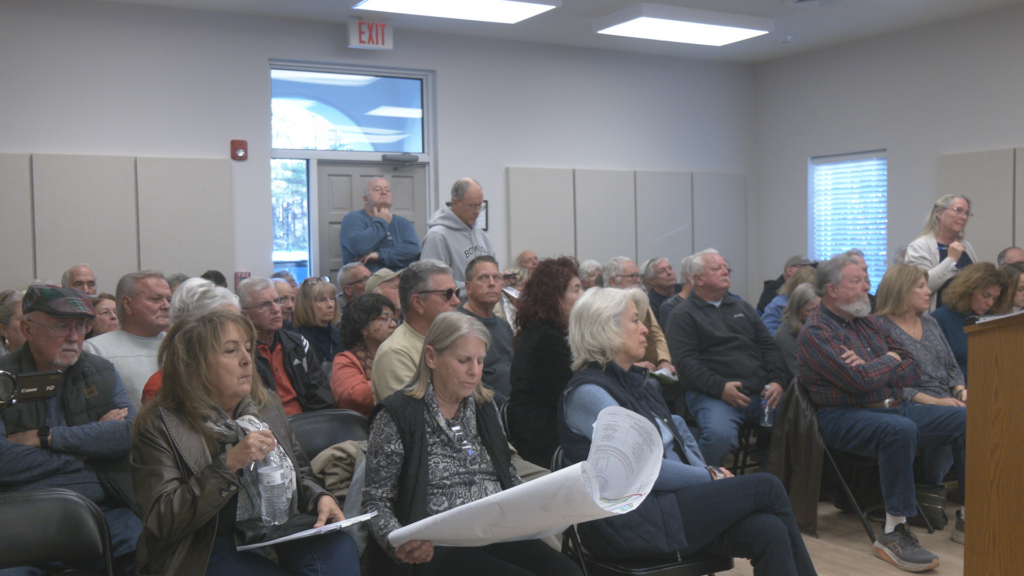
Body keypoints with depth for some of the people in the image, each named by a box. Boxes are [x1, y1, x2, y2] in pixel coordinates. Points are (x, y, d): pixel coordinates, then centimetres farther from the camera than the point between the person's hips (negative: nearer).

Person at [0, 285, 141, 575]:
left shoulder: (102, 372, 14)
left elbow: (129, 432, -3)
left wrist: (46, 437, -9)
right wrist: (87, 446, -4)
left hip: (103, 509, 2)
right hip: (26, 516, -2)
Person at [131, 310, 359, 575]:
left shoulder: (267, 406, 12)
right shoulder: (158, 425, -6)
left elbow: (300, 474, 22)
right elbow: (163, 521, -14)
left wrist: (319, 497, -3)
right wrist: (229, 464, -23)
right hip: (209, 550, -5)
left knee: (341, 547, -27)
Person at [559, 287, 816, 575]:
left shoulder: (632, 381, 15)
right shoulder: (588, 393, -13)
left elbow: (676, 437, 19)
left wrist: (711, 474, 1)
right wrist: (710, 478, -9)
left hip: (662, 498, 8)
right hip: (627, 521, -8)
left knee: (767, 531, -18)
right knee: (766, 487, -12)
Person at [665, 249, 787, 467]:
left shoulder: (743, 308, 26)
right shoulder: (682, 315, 6)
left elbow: (768, 347, 20)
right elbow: (685, 362, -6)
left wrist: (777, 381, 2)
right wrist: (719, 387, -18)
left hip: (761, 392, 6)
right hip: (712, 395, -5)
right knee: (720, 435, -35)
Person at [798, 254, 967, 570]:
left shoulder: (870, 322, 16)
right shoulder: (815, 332, -9)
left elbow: (913, 370, 9)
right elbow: (859, 380, -22)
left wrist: (871, 368, -10)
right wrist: (889, 360, -2)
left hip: (896, 407, 8)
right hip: (845, 416, -8)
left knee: (966, 420, -4)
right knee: (900, 430, -37)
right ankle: (894, 533, -29)